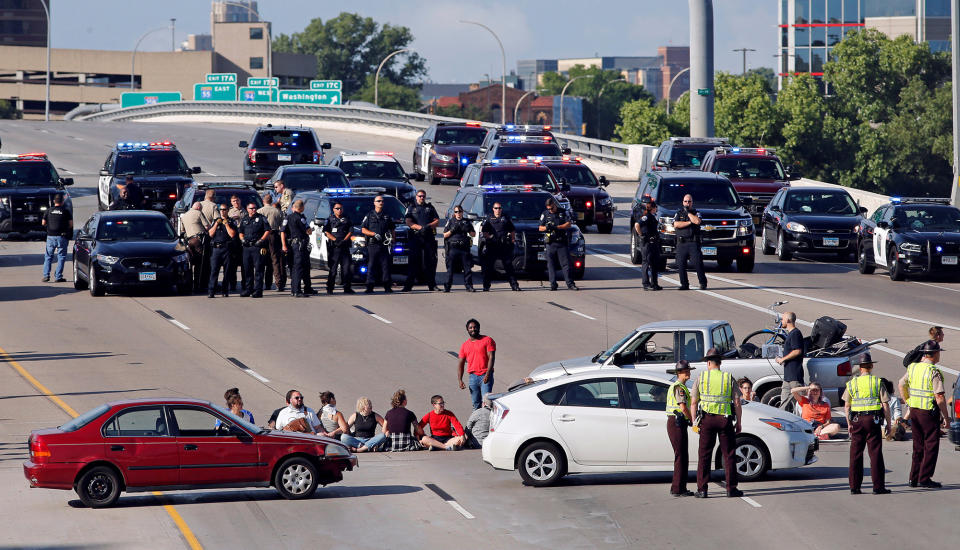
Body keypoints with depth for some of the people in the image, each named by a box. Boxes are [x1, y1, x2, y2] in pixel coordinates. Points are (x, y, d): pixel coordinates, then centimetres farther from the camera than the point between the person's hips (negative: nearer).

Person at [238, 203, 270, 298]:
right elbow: (241, 232, 26)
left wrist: (261, 240, -11)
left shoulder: (261, 218, 3)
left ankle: (258, 290, -8)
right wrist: (242, 239, 6)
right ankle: (248, 289, 16)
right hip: (247, 247, 5)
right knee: (247, 269, 8)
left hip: (257, 247, -5)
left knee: (258, 269, -7)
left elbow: (267, 231, 0)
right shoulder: (244, 220, 18)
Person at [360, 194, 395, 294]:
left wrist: (392, 237, 6)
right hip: (372, 244, -2)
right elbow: (363, 229, 2)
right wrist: (374, 234, -11)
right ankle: (370, 287, -4)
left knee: (386, 265, -1)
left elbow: (392, 229, 25)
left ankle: (387, 286, 2)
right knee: (371, 266, -5)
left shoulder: (387, 216, 17)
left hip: (384, 244, 2)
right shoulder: (369, 215, 8)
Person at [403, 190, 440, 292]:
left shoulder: (430, 208, 18)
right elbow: (408, 222, 1)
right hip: (415, 237, -2)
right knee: (413, 261, -8)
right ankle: (408, 285, -9)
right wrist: (420, 227, -15)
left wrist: (428, 226, -9)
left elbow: (437, 221, 12)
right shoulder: (411, 208, 13)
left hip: (429, 237, 2)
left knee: (430, 261, 0)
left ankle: (432, 284, 7)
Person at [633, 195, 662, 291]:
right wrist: (641, 235, -19)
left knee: (656, 263, 12)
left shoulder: (652, 216, 14)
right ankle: (646, 284, -3)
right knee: (647, 263, -6)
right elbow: (637, 225, -30)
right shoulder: (646, 216, -15)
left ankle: (654, 283, 19)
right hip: (647, 243, -10)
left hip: (654, 242, 10)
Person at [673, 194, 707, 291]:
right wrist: (689, 222, -6)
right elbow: (676, 224, -4)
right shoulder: (678, 213, 14)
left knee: (698, 263, -9)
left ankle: (703, 283, -2)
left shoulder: (696, 213, 11)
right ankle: (684, 284, 7)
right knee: (681, 264, -1)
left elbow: (697, 221, -11)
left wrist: (688, 212, -5)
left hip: (693, 243, -2)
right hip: (681, 243, 2)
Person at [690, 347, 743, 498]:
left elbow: (693, 403, 2)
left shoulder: (701, 378, 4)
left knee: (704, 455, 4)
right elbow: (737, 402, 0)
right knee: (729, 455, 6)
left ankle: (702, 490, 1)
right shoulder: (729, 378, 3)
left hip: (706, 418, 0)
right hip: (725, 419, 0)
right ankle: (731, 489, 5)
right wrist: (738, 423, 6)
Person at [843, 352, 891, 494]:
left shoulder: (852, 383, 6)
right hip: (873, 419, -2)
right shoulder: (877, 382, -1)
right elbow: (885, 405, -3)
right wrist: (888, 424, 4)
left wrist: (849, 424, 17)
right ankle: (878, 486, -2)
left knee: (855, 454, 7)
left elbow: (846, 406, 8)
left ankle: (854, 487, 8)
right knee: (875, 453, 0)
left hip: (856, 420, 2)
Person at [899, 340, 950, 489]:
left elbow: (901, 384, 16)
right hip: (929, 413, -7)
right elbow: (939, 397, -18)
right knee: (931, 446, 1)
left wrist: (908, 401, 25)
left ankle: (914, 479, 18)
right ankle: (924, 479, -1)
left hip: (914, 411, 7)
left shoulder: (913, 368, 5)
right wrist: (946, 417, -12)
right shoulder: (934, 372, -16)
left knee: (918, 446, 16)